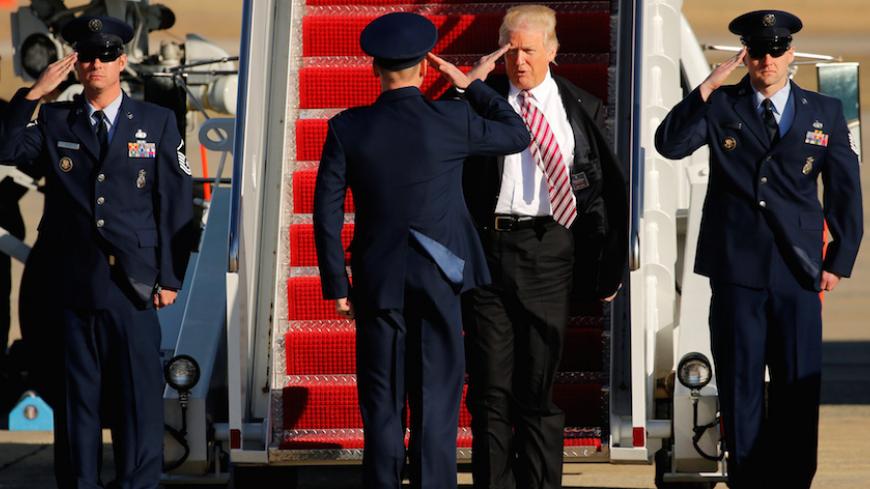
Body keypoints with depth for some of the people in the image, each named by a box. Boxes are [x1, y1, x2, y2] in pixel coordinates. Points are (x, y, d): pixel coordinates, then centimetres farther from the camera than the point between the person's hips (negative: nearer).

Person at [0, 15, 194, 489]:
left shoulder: (157, 123, 6)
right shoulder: (52, 122, 9)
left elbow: (176, 204, 5)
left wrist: (170, 277, 0)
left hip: (134, 286, -1)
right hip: (72, 285, 1)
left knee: (140, 395, 0)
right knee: (77, 397, 5)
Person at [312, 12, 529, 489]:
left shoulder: (347, 128, -5)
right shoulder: (451, 121, -8)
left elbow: (326, 213, -3)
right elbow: (517, 135, 9)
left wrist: (337, 285, 4)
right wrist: (470, 85, 14)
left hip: (377, 283, 1)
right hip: (437, 281, -1)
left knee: (382, 403, 7)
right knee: (436, 401, 2)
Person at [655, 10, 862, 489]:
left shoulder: (825, 113, 7)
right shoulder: (720, 107, 5)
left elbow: (845, 191, 10)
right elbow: (669, 144, -10)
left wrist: (839, 261, 5)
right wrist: (708, 87, -15)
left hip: (797, 269, 0)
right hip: (737, 269, 0)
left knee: (798, 389, 1)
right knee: (739, 385, 3)